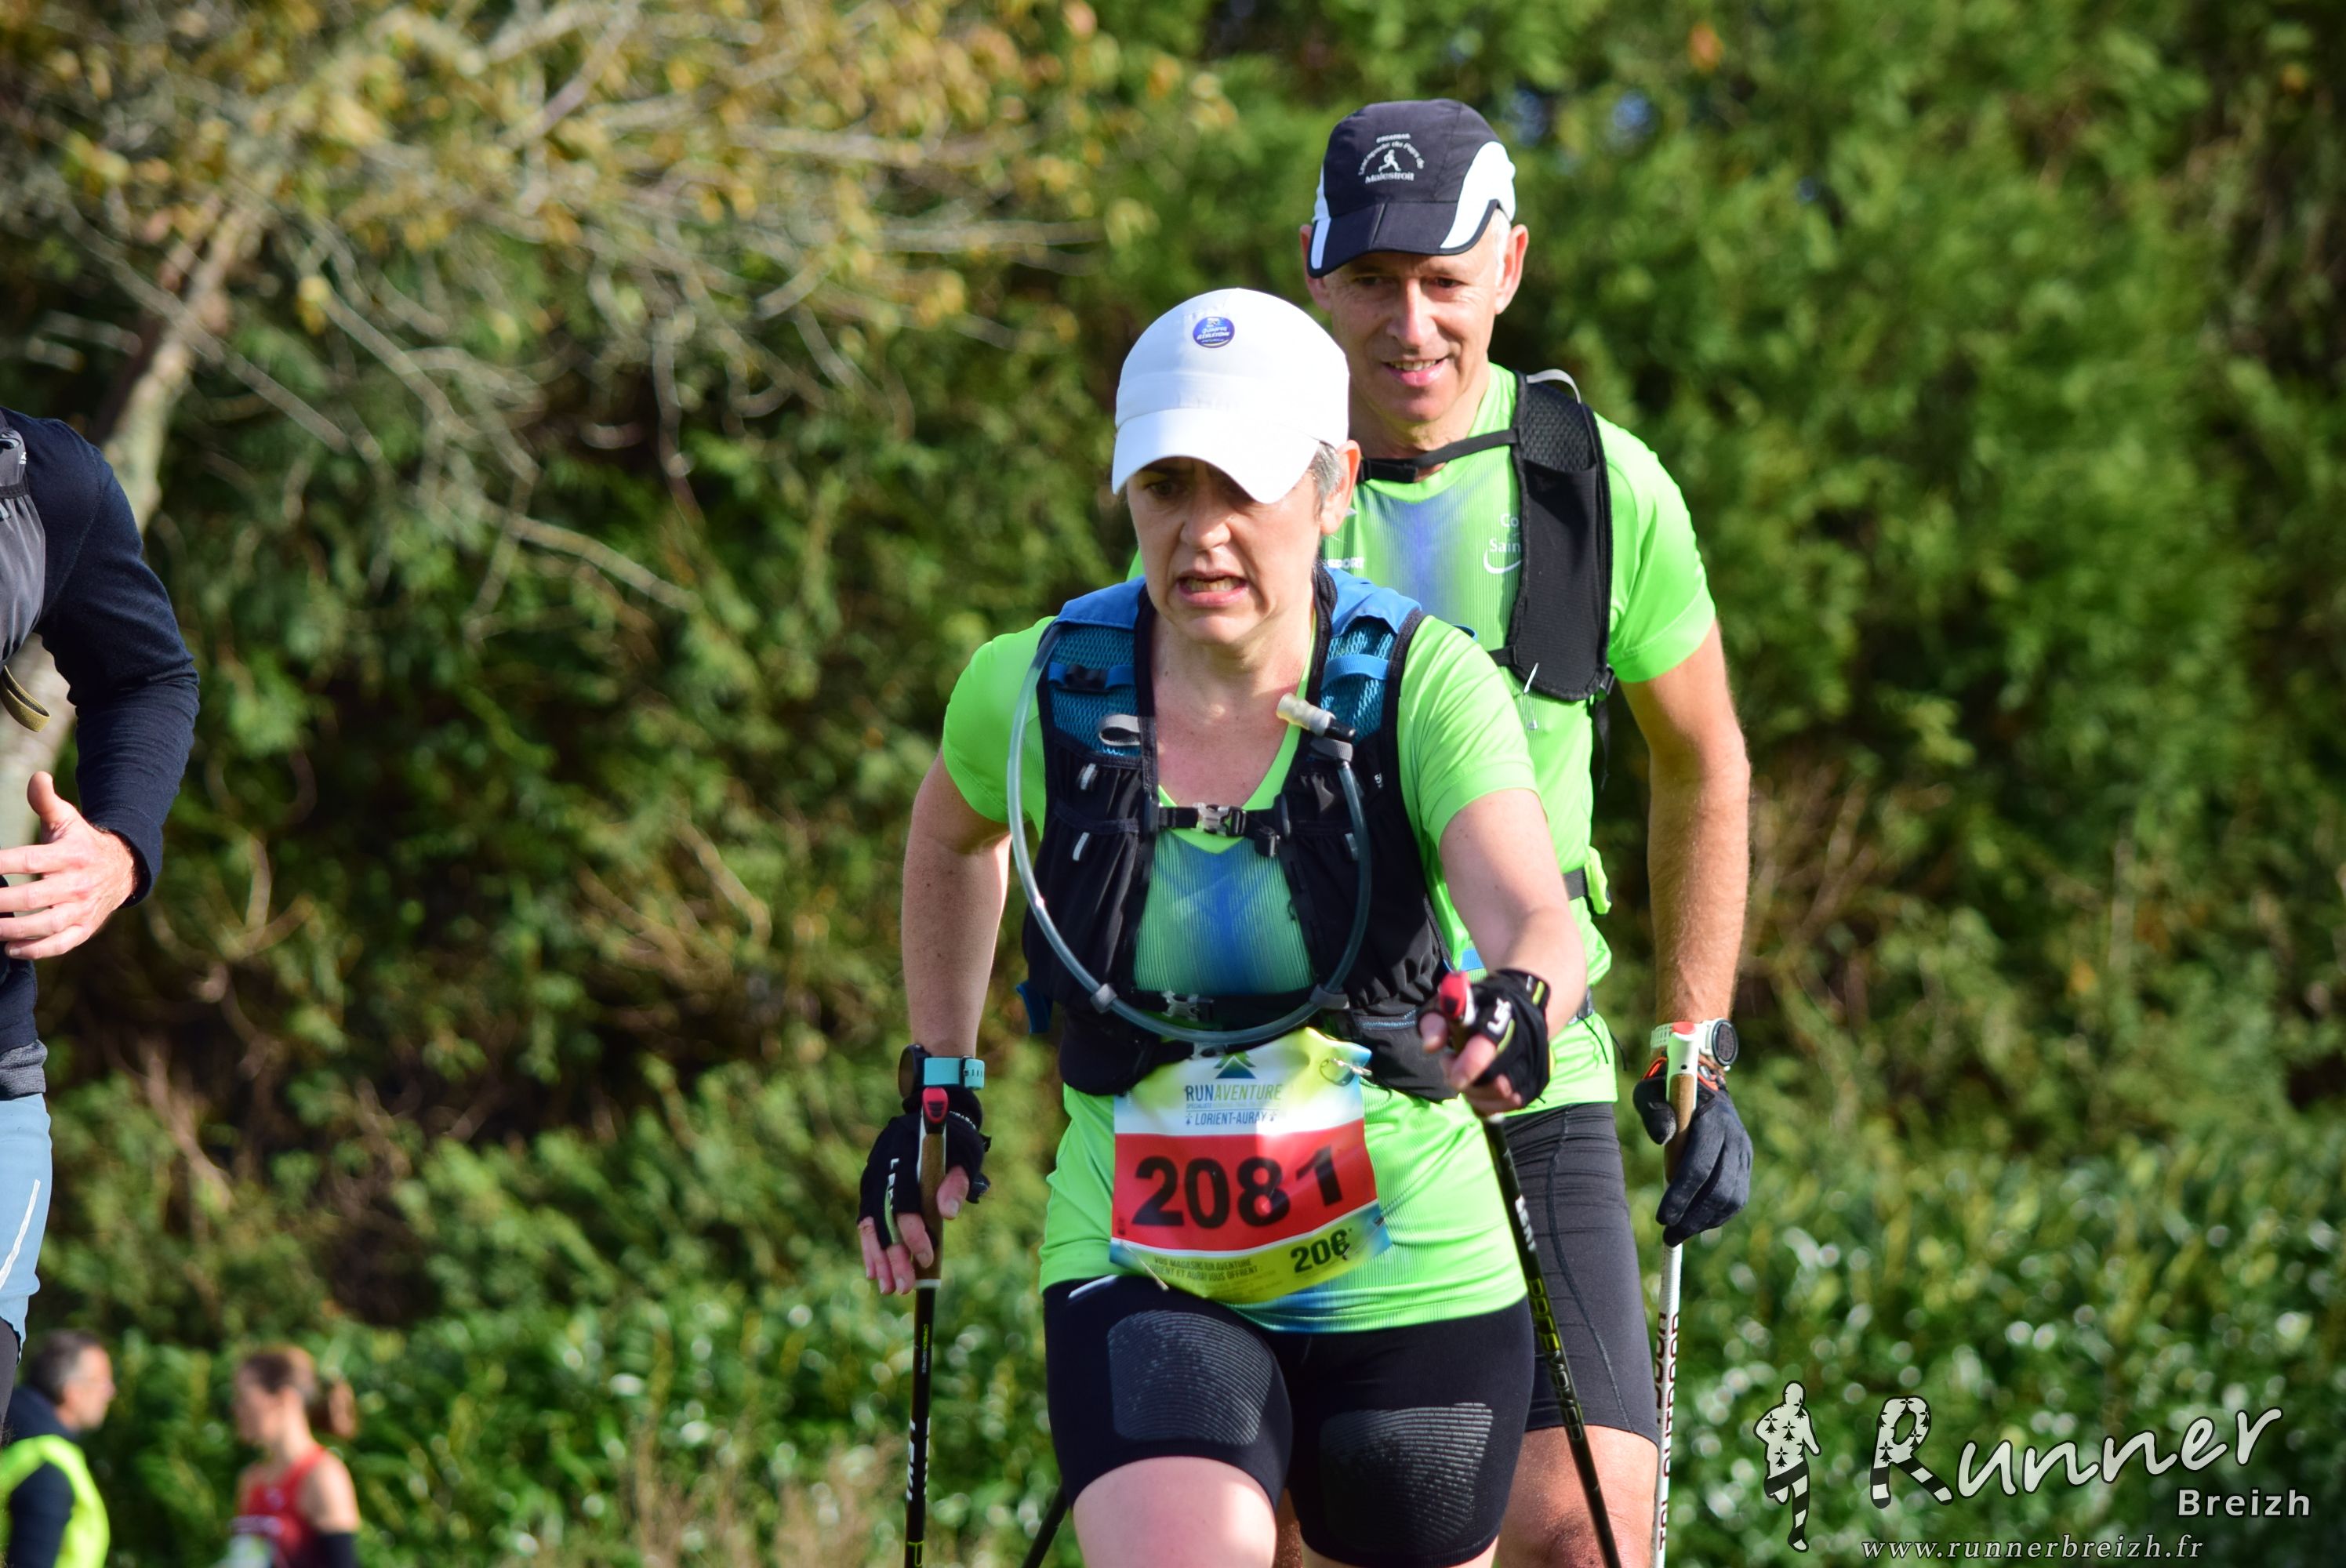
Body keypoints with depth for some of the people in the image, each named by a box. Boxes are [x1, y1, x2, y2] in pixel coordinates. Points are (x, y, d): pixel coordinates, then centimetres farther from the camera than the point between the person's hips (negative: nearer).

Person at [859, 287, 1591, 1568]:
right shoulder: (1037, 693, -6)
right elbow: (953, 834, 18)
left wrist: (1518, 1010, -50)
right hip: (1140, 1275, 0)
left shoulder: (1423, 685, -12)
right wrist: (937, 1092, 19)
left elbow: (1533, 916, -27)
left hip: (1401, 1282, 0)